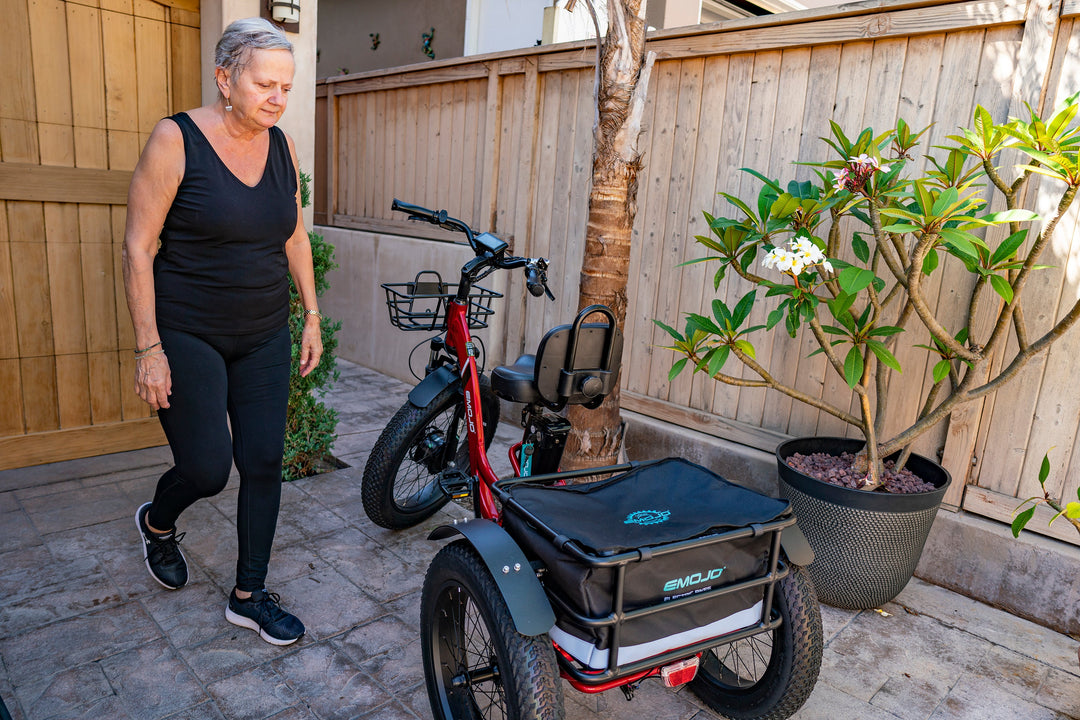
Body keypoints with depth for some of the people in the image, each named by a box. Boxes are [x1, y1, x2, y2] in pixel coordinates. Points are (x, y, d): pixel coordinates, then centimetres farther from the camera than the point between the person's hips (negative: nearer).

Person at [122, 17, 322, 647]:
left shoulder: (282, 145, 3)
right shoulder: (176, 140, -12)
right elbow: (139, 248, -12)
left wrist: (312, 317, 9)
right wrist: (149, 348, -15)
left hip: (264, 337, 5)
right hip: (187, 337, -5)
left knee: (264, 463, 4)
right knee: (207, 470, -4)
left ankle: (249, 596, 21)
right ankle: (157, 523, 34)